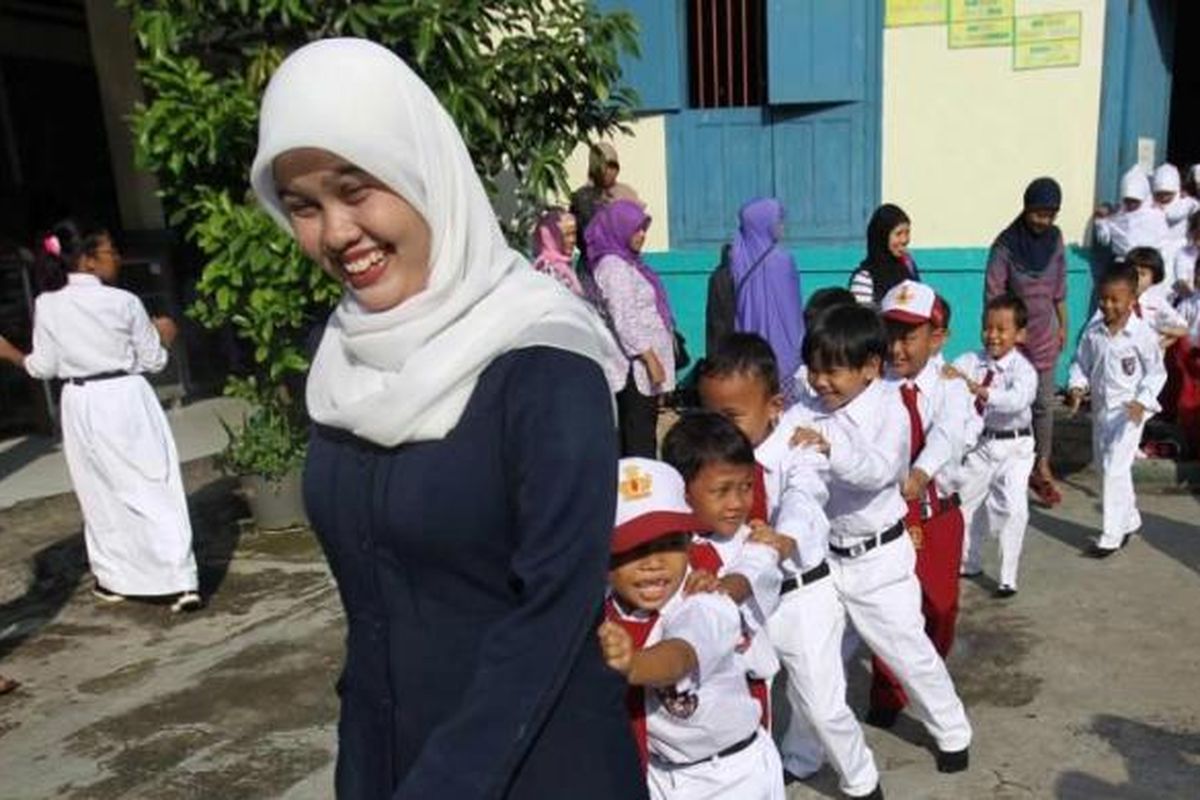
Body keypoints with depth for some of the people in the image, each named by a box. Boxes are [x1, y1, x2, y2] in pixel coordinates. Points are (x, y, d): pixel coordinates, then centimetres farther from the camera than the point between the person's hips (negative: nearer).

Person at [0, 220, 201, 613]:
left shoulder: (47, 305, -3)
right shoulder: (124, 302, -8)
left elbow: (43, 367, 1)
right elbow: (153, 361, -2)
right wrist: (163, 337, 18)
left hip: (83, 406, 2)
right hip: (127, 400, -2)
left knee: (102, 493, 15)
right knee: (155, 489, 1)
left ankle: (113, 579, 28)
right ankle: (181, 581, -3)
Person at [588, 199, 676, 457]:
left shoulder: (628, 262, 17)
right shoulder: (613, 266, -11)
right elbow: (624, 320, -18)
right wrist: (650, 358, -19)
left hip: (644, 361, 9)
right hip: (637, 363, -9)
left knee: (642, 432, 11)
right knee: (639, 436, -9)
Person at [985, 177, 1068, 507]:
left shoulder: (1055, 239, 0)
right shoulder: (1005, 245, -13)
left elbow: (1059, 288, 11)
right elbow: (993, 295, -10)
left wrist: (1063, 326, 15)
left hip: (1045, 333, 4)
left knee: (1044, 402, 8)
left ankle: (1042, 467, 20)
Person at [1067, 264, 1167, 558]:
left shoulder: (1142, 334, -14)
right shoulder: (1093, 332, -1)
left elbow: (1156, 372, -9)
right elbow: (1081, 362, 8)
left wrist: (1143, 402, -21)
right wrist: (1078, 387, -10)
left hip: (1129, 412, -6)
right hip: (1100, 409, 6)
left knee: (1114, 469, -10)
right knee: (1106, 466, 17)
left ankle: (1111, 535, 0)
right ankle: (1129, 520, 38)